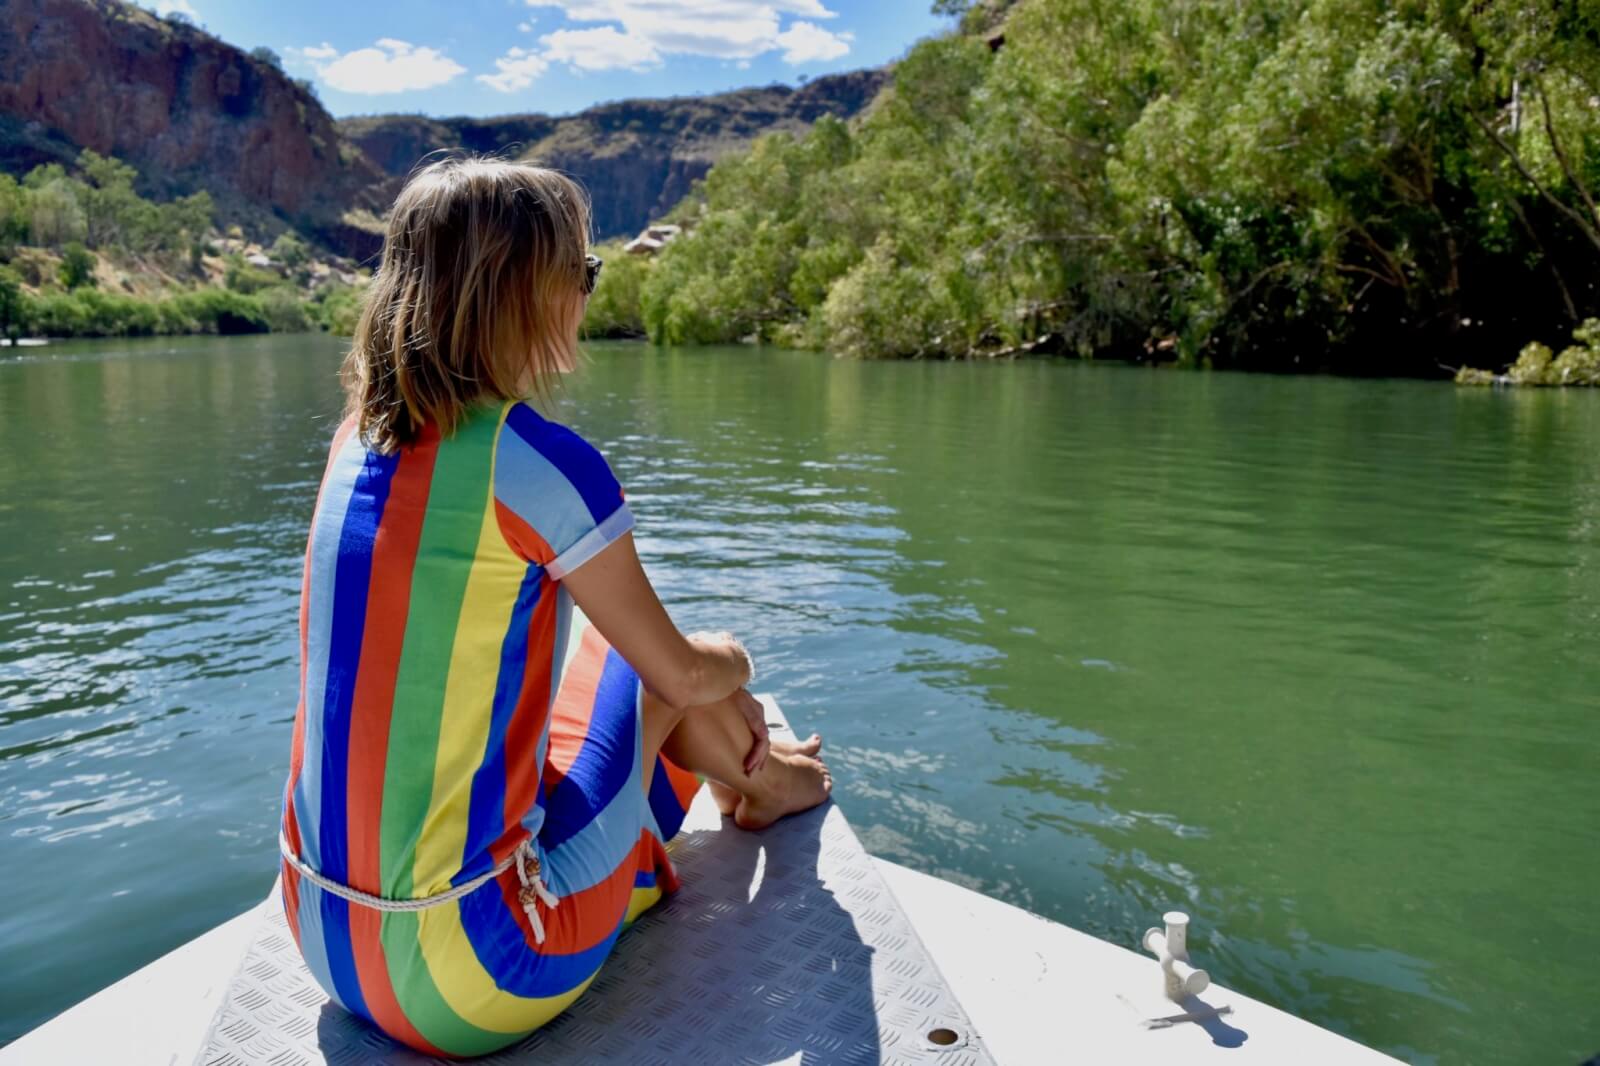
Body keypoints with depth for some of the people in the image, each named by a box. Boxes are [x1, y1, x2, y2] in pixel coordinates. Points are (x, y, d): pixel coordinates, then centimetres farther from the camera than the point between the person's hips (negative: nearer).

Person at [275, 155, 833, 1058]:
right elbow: (683, 672, -8)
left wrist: (711, 688, 17)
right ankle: (760, 786, 41)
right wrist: (735, 660, 18)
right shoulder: (544, 463, -21)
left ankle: (746, 778, 47)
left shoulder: (361, 439, 1)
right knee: (659, 664, 9)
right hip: (466, 981, -7)